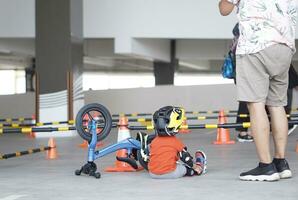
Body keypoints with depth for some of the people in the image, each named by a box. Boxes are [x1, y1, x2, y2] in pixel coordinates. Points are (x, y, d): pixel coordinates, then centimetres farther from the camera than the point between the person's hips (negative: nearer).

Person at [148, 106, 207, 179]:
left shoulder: (154, 142, 8)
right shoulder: (175, 141, -3)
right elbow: (185, 157, 3)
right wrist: (195, 167, 17)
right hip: (170, 173, -5)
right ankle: (199, 168, 33)